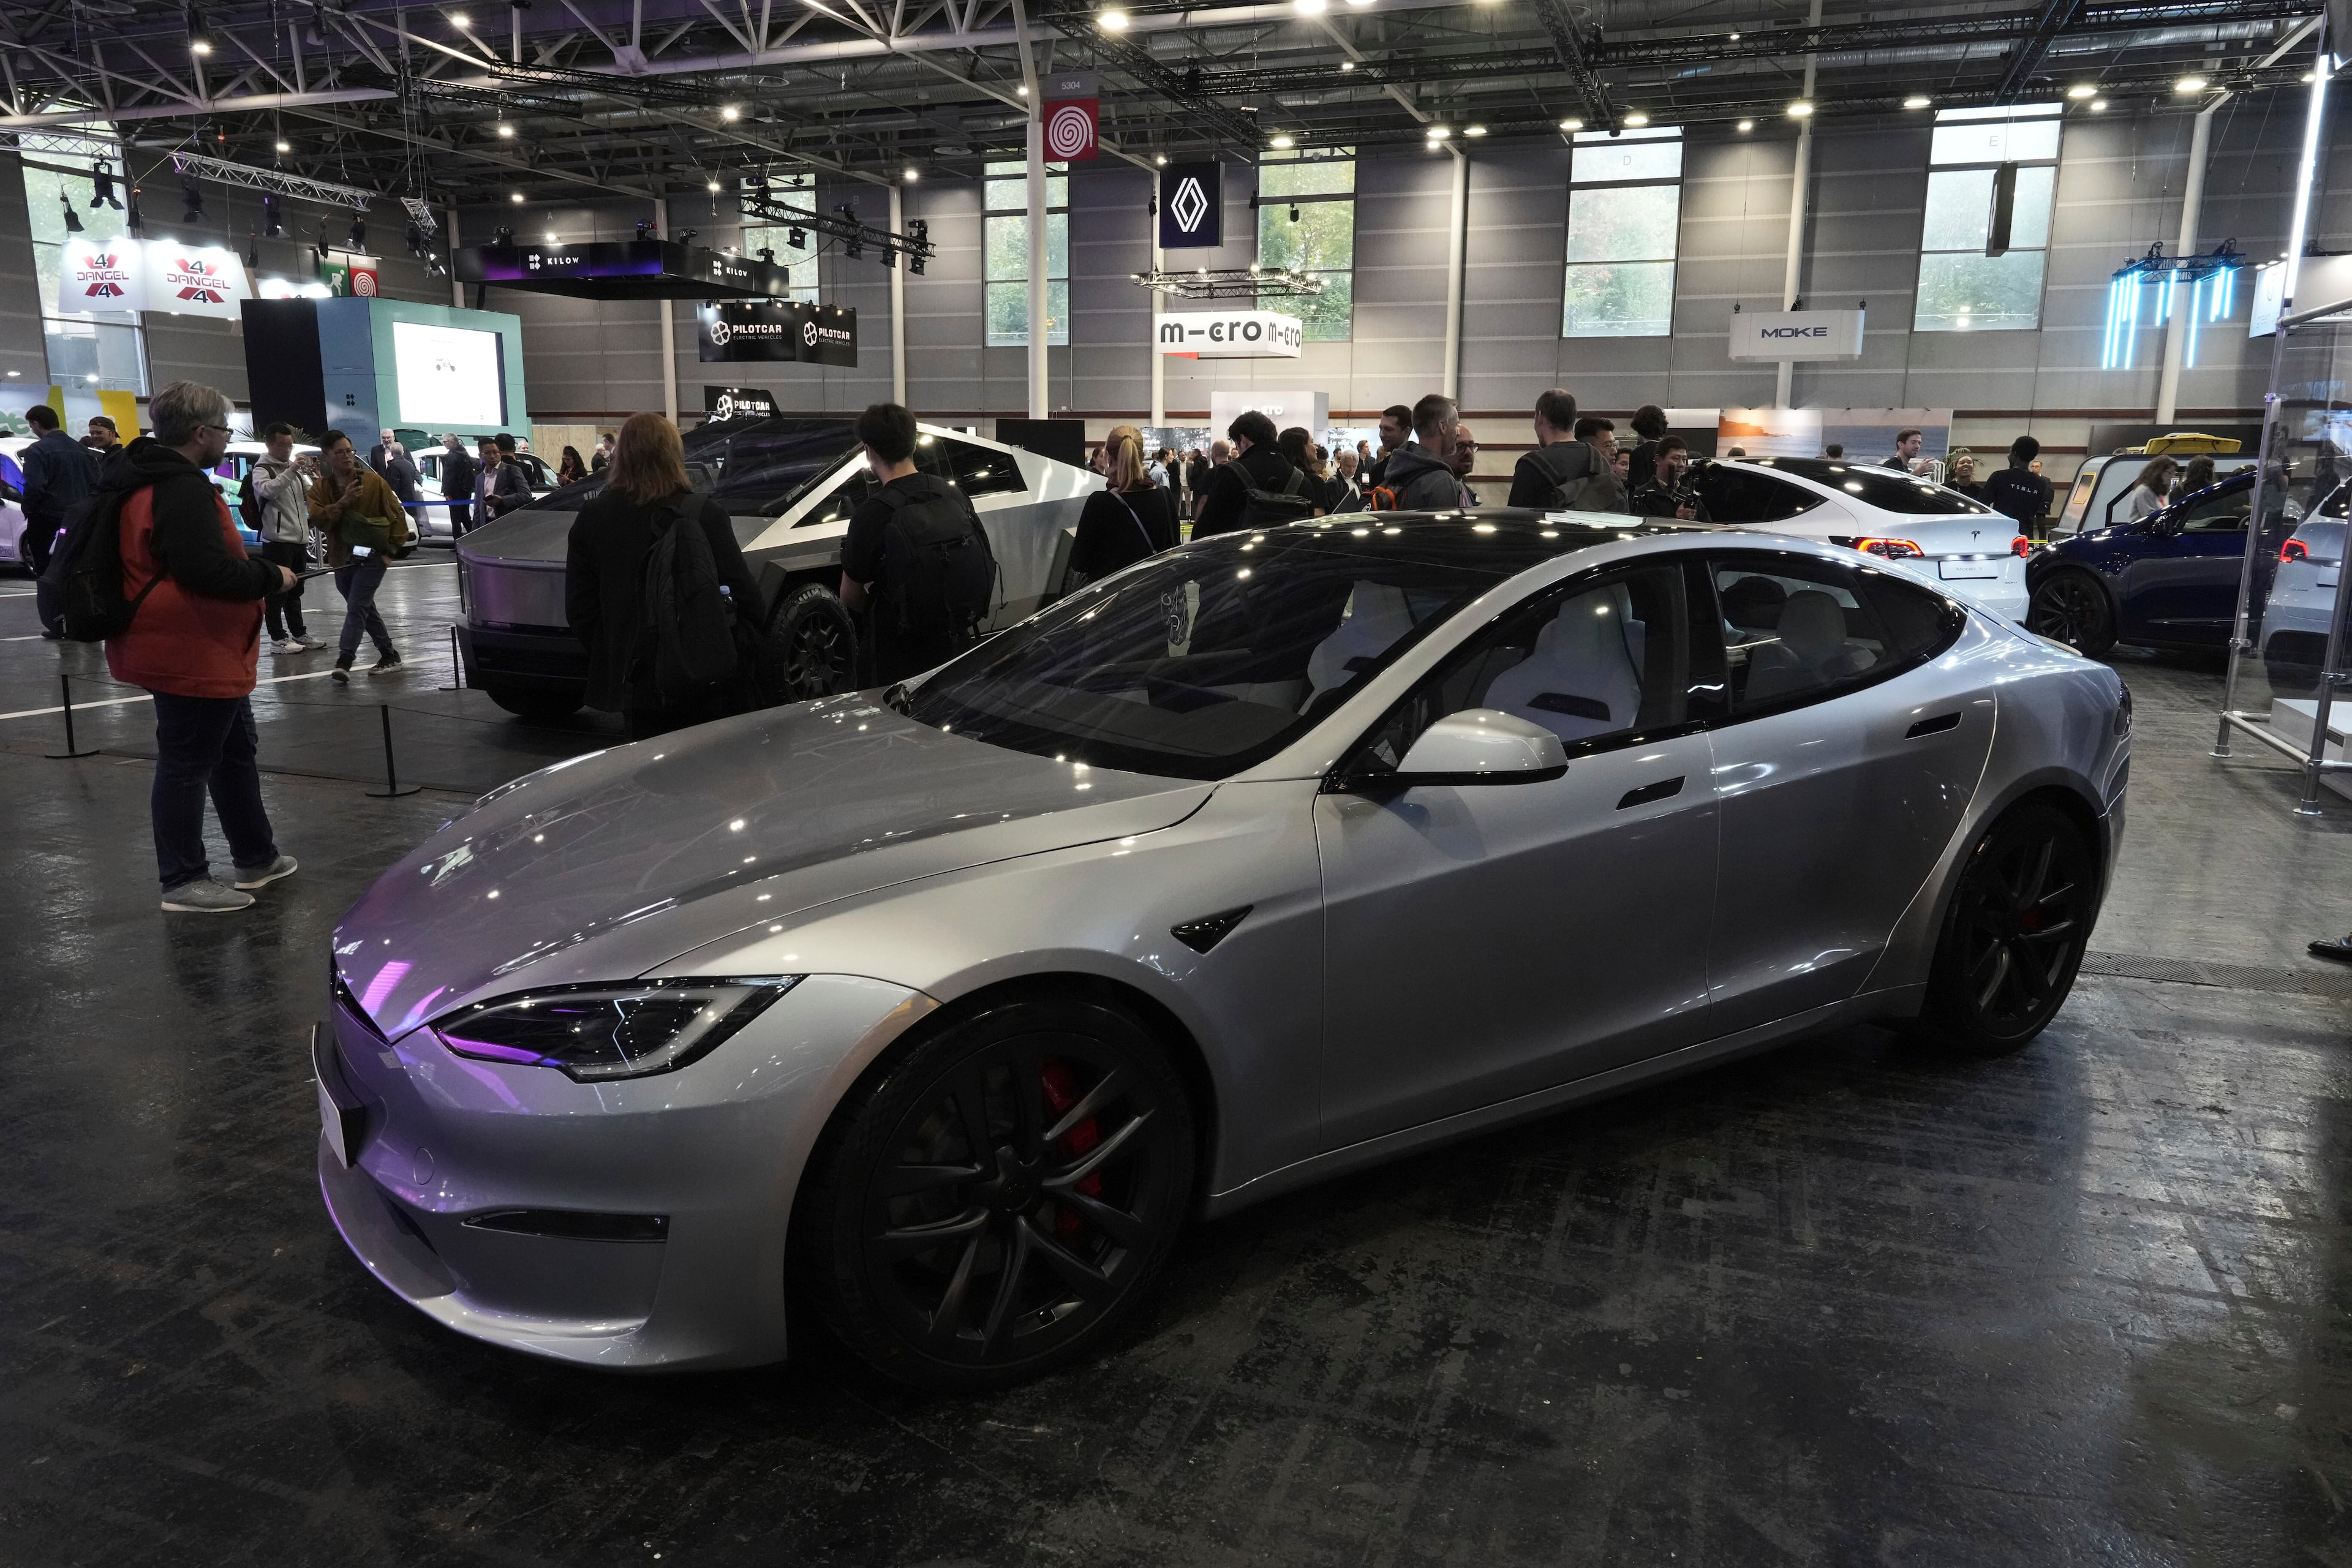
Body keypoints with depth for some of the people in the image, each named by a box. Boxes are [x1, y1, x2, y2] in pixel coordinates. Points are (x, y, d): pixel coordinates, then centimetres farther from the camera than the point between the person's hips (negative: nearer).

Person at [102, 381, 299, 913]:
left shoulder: (153, 481, 14)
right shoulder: (182, 490, -21)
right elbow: (206, 569, -29)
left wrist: (254, 570, 11)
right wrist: (270, 577, -15)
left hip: (202, 652, 11)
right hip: (193, 655, -11)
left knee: (236, 753, 20)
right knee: (187, 764, -2)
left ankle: (256, 857, 31)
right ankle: (184, 882, 7)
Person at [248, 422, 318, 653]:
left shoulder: (295, 469, 17)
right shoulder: (262, 470, -5)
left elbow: (311, 496, 20)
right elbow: (268, 489, -25)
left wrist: (313, 476, 2)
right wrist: (291, 471, -32)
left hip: (300, 539, 8)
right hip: (277, 541, -7)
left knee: (295, 591, 15)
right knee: (278, 591, -5)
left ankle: (299, 635, 23)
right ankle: (278, 640, -3)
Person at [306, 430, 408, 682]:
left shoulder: (373, 481, -4)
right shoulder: (320, 488, 4)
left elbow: (396, 514, -1)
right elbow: (317, 519, -10)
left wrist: (391, 549, -5)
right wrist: (343, 502, -24)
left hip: (372, 556, -5)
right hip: (342, 559, 5)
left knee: (356, 608, -14)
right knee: (365, 609, 13)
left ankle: (344, 662, -17)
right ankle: (389, 655, 25)